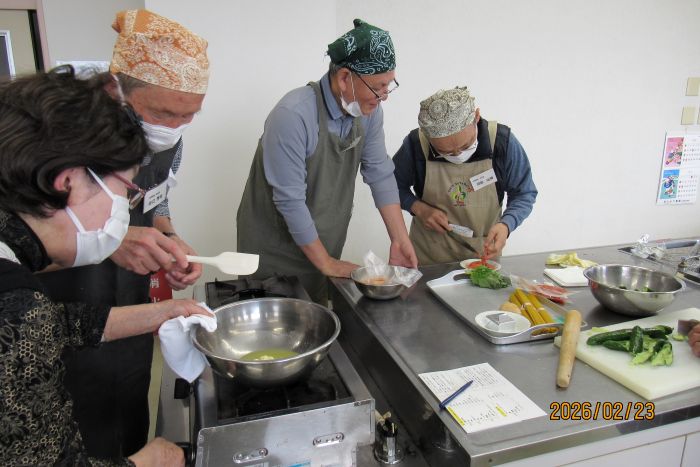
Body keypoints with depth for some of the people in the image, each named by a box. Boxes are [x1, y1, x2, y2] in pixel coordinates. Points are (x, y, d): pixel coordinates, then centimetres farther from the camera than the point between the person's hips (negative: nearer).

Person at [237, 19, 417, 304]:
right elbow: (290, 200, -24)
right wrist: (326, 263, -15)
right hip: (275, 247, -5)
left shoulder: (369, 111, -6)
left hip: (322, 244, 6)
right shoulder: (293, 115, -26)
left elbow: (380, 174, 1)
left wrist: (400, 239, -4)